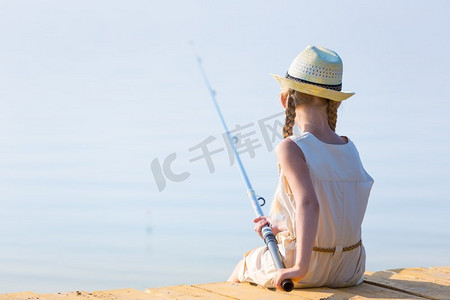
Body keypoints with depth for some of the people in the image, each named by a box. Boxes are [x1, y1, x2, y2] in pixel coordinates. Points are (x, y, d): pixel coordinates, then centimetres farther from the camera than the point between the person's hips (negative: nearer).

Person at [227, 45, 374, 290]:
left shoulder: (291, 149, -17)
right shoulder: (350, 149, 2)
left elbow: (309, 204, -32)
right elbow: (334, 219, 10)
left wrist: (300, 268, -34)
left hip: (310, 270, -5)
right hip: (349, 271, 6)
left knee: (244, 266, 28)